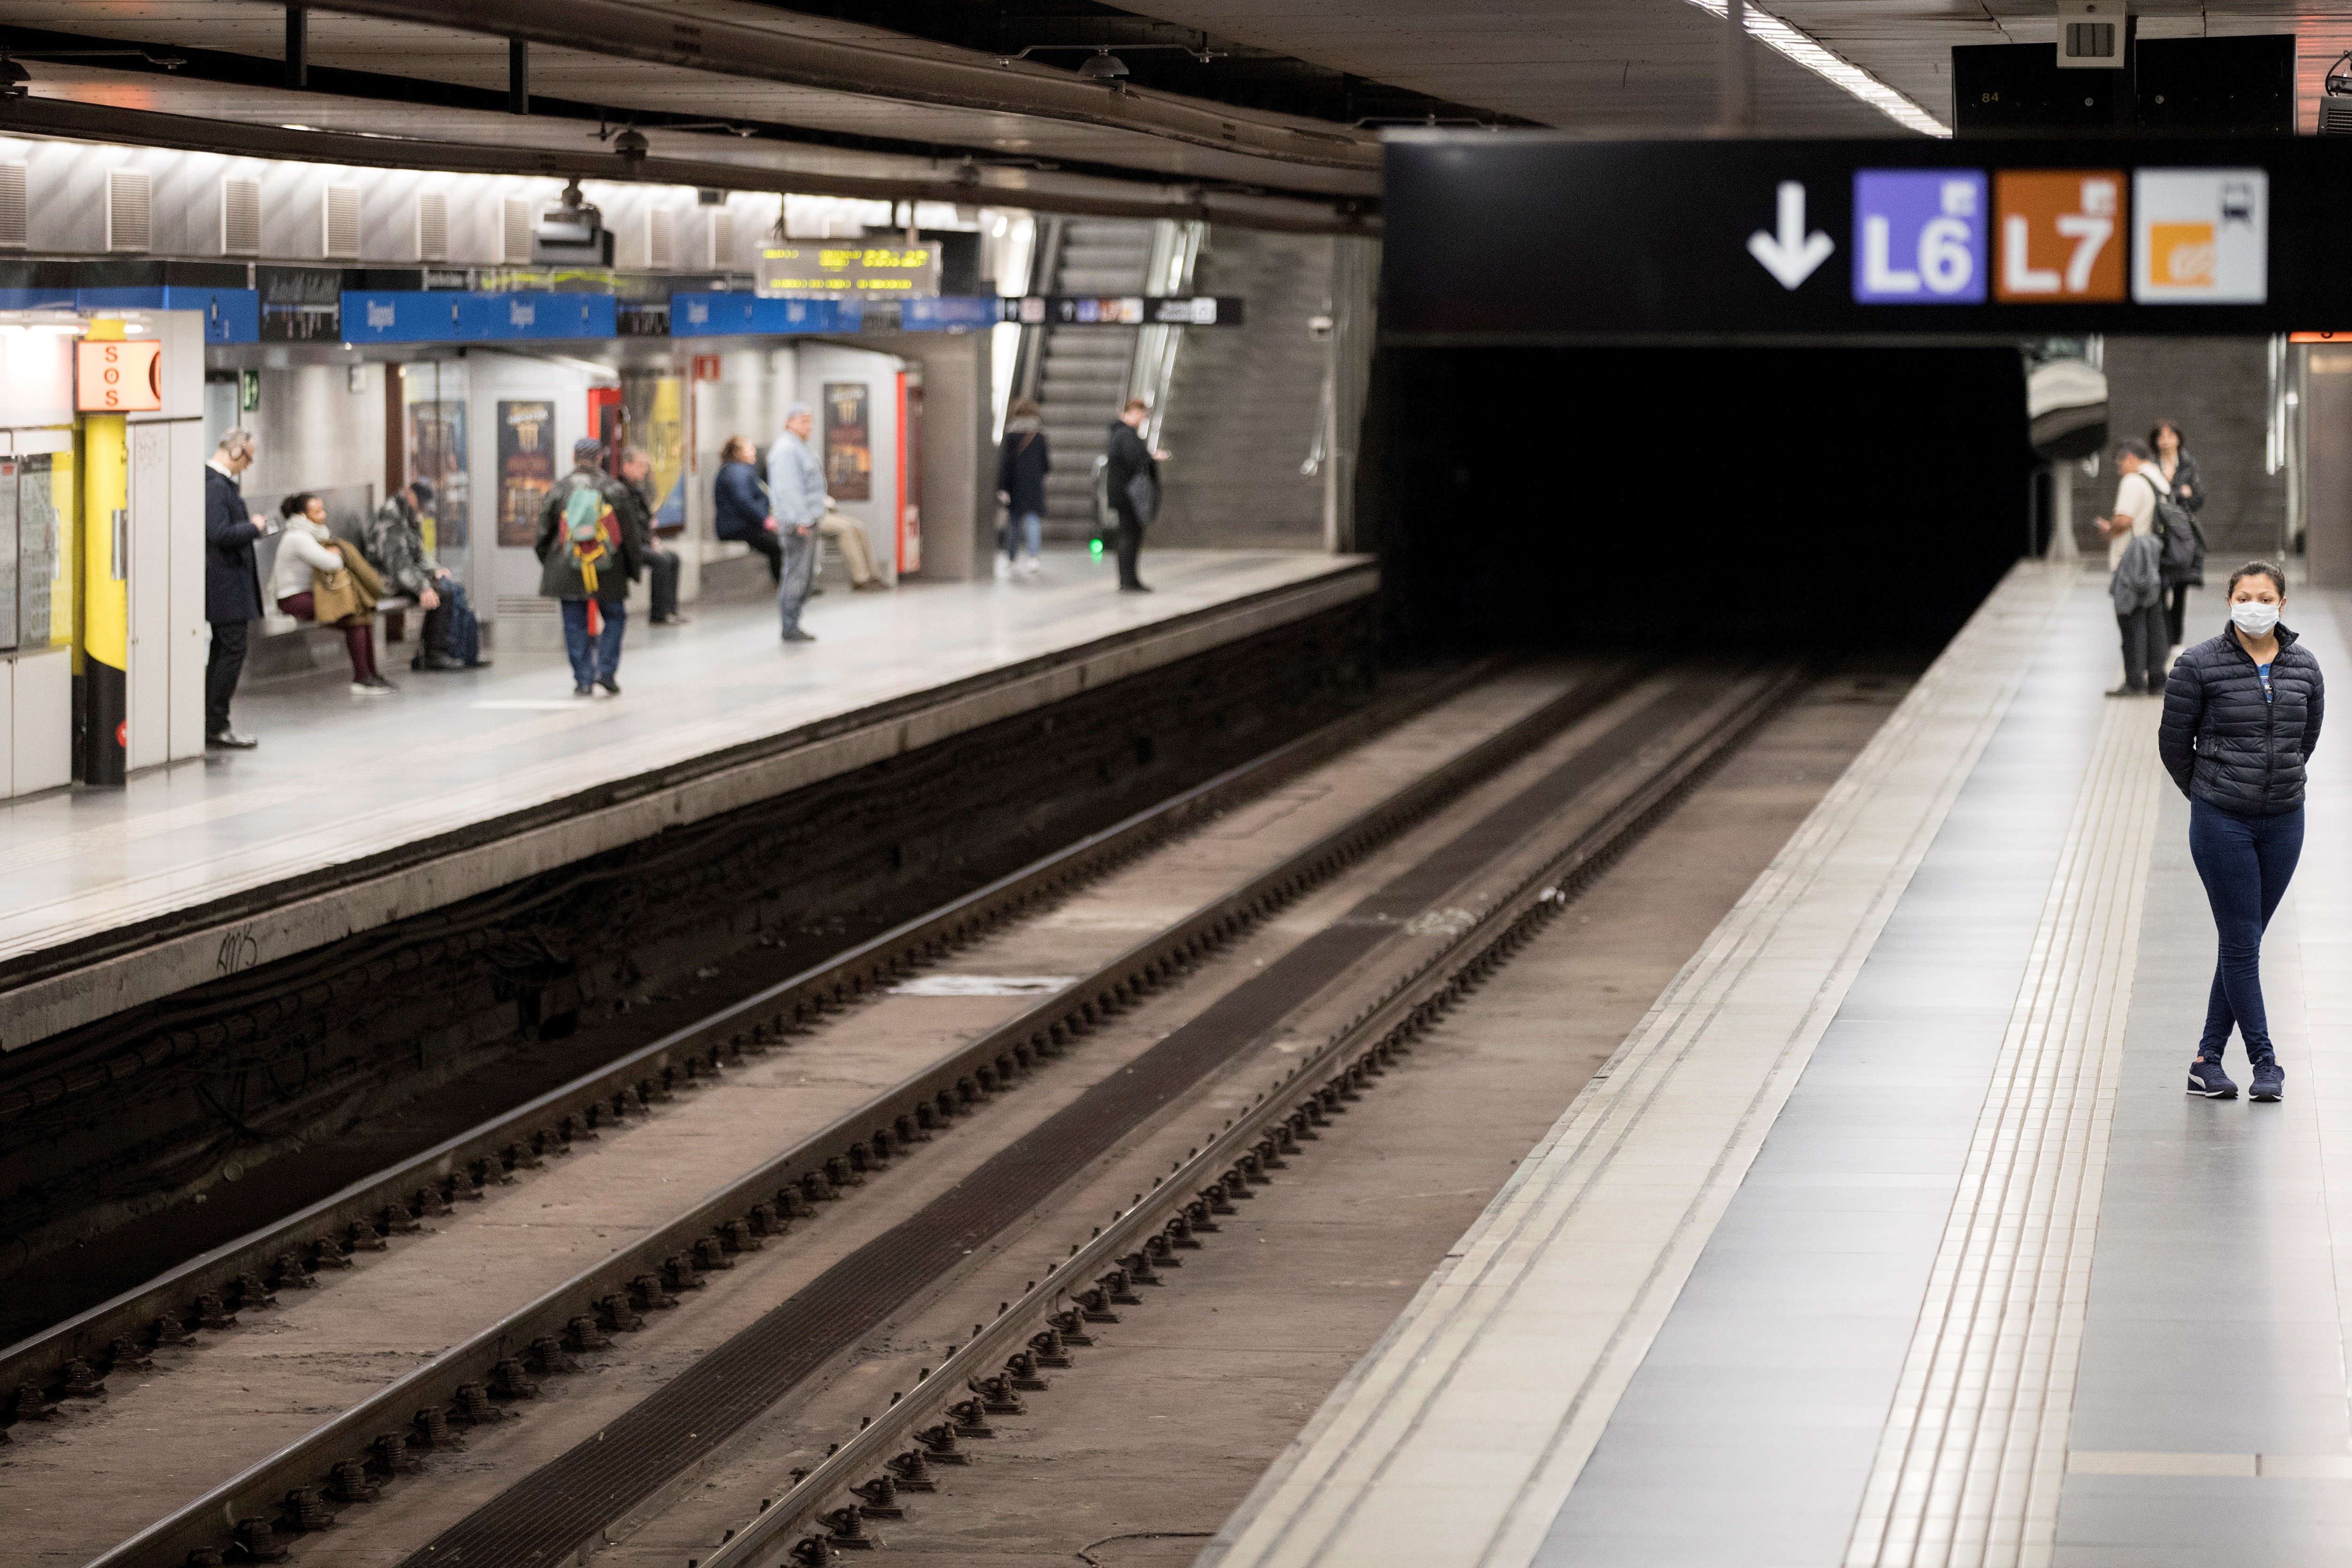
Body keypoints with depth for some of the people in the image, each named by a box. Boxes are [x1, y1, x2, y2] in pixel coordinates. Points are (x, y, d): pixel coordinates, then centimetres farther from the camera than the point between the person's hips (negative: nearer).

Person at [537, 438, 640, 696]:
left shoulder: (558, 490, 1)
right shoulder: (613, 488, -1)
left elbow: (544, 531, 6)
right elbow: (629, 531, 1)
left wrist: (547, 565, 20)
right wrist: (632, 568, 12)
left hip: (567, 568, 1)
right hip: (608, 571, -1)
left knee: (575, 626, 6)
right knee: (615, 617, 15)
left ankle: (583, 681, 3)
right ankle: (606, 671, 2)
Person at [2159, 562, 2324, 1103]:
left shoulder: (2304, 667, 2)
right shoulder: (2200, 665, -9)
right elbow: (2174, 741, 0)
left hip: (2284, 822, 4)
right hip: (2222, 823, -4)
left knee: (2242, 943, 8)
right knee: (2241, 944, -5)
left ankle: (2208, 1059, 16)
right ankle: (2265, 1063, 2)